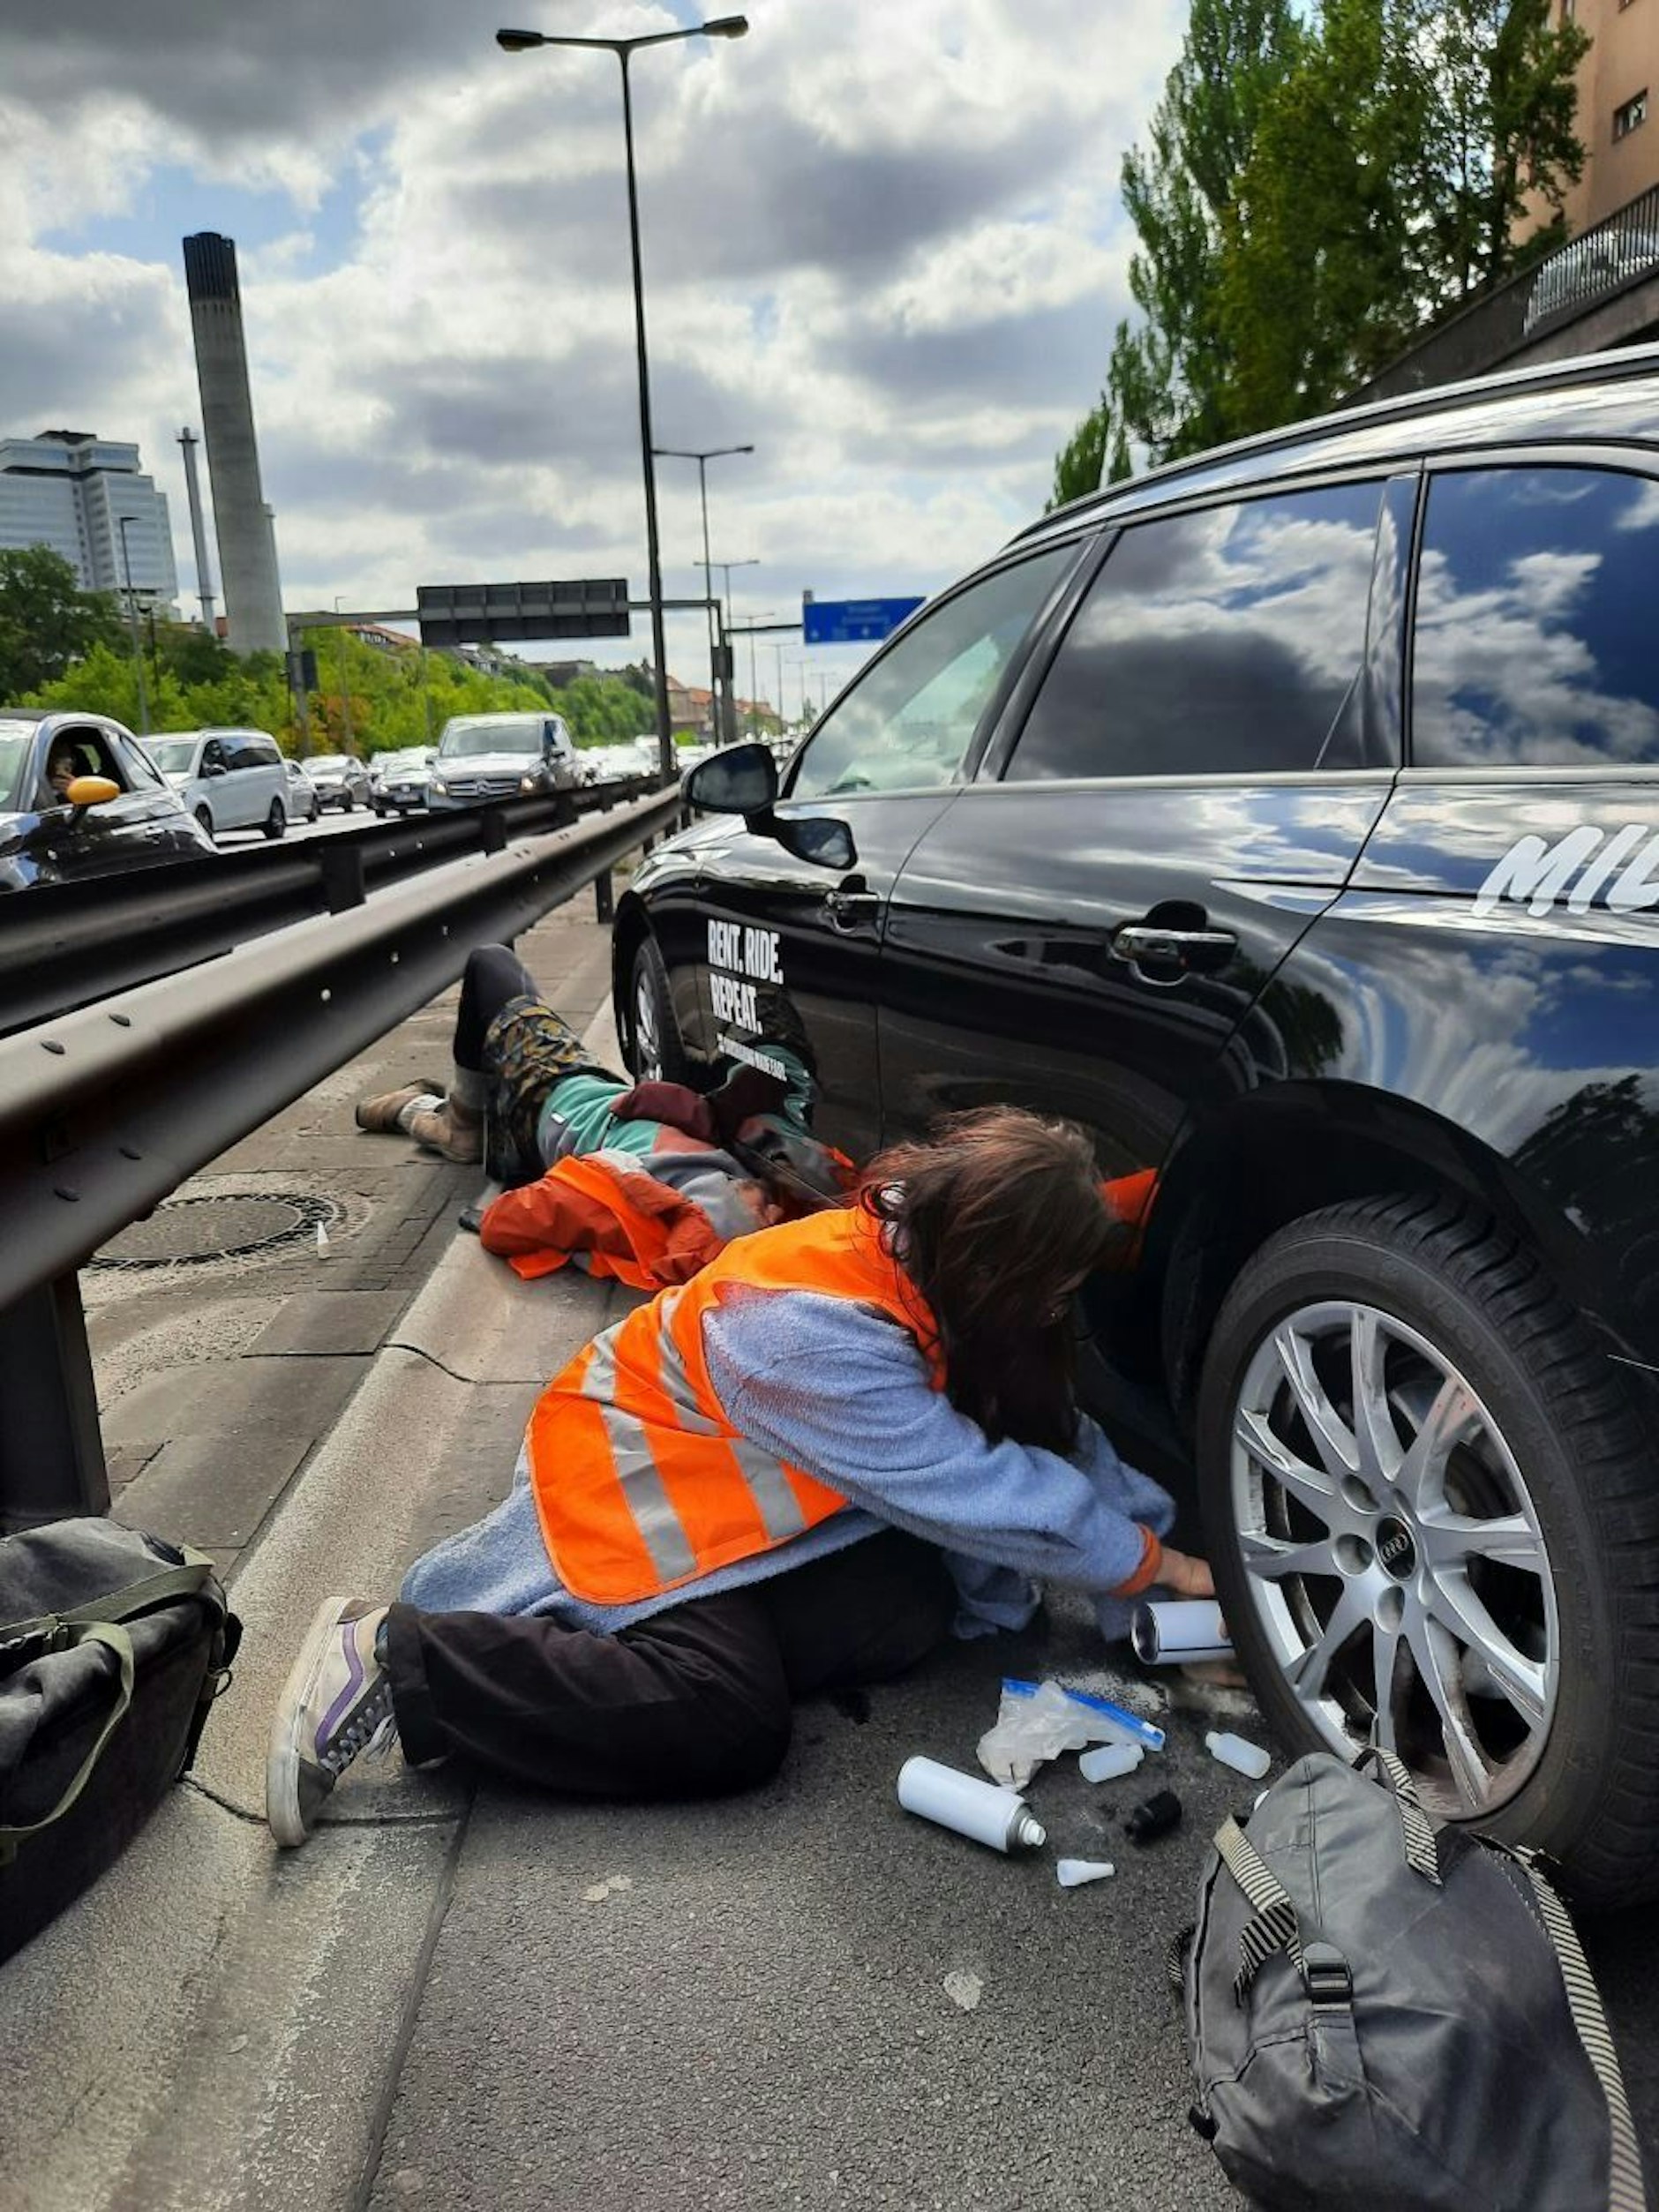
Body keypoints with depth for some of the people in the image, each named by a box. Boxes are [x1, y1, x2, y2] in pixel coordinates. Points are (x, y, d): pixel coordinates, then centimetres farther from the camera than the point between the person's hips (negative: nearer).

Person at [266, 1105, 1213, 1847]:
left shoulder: (915, 1254, -9)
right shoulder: (822, 1330, -35)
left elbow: (1048, 1425, 1)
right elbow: (984, 1492, -29)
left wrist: (1161, 1530, -5)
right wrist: (1155, 1563, -17)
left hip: (727, 1483, 9)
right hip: (633, 1484, -9)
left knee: (910, 1609, -10)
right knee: (730, 1726, -22)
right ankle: (390, 1659, -14)